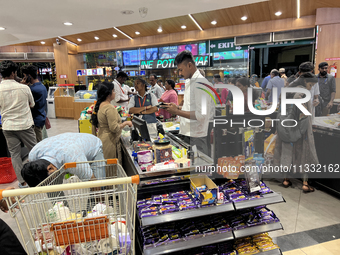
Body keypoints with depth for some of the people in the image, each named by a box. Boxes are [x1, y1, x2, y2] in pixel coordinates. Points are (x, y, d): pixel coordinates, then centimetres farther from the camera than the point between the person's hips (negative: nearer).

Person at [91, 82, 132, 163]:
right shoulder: (109, 108, -21)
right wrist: (126, 123, -11)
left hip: (102, 138, 10)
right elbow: (114, 128, -23)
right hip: (109, 141, -10)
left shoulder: (100, 105, 8)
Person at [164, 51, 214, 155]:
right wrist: (178, 107, 8)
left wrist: (177, 112, -18)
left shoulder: (200, 84, -16)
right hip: (186, 134, 9)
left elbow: (201, 115, -23)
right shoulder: (189, 82, 15)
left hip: (196, 137, -9)